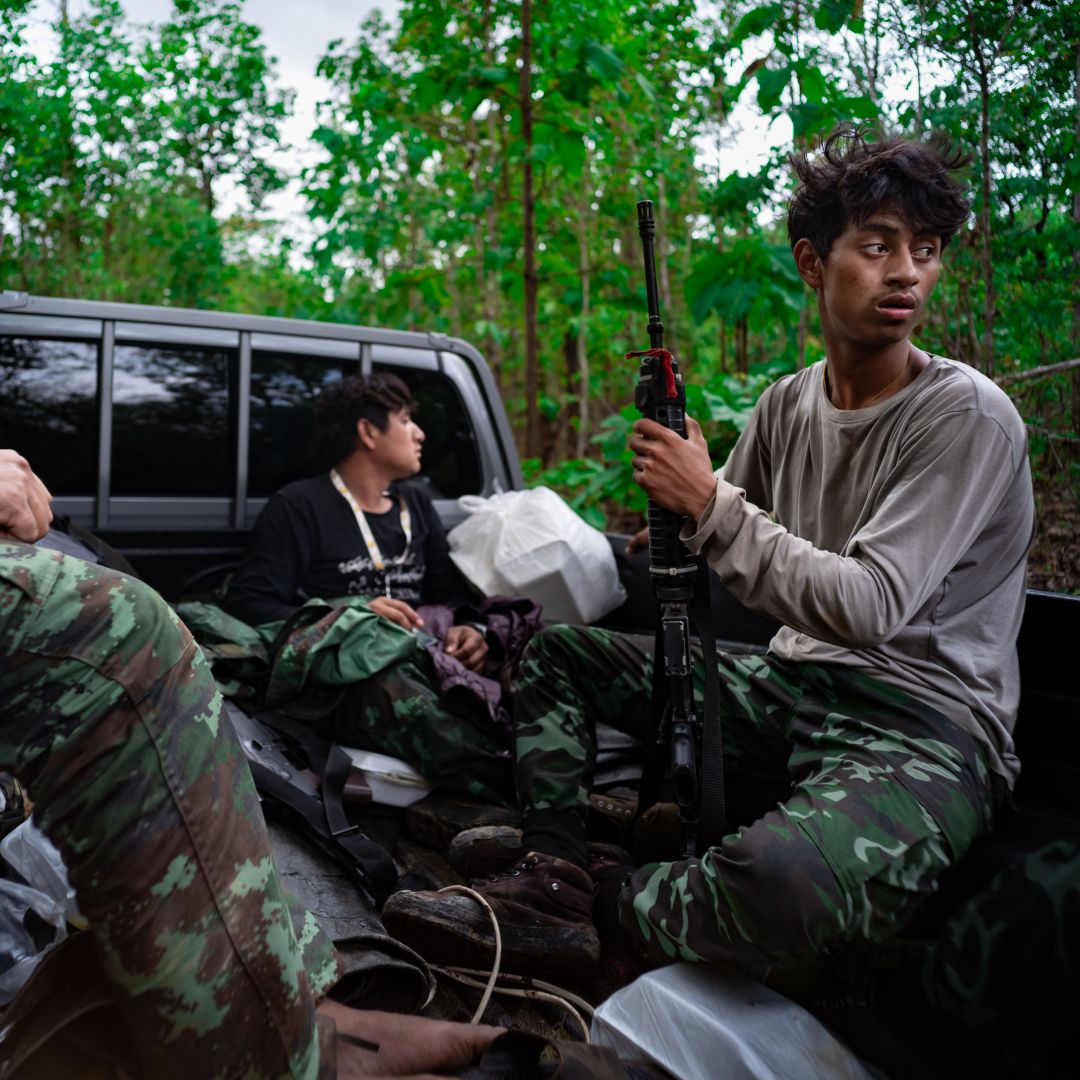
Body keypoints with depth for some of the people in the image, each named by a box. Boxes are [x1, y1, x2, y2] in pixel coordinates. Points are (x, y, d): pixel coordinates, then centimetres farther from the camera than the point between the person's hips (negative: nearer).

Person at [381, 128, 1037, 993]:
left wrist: (710, 503, -18)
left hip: (925, 730, -6)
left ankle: (610, 898, -8)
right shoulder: (787, 405, 9)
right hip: (791, 689, 7)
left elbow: (868, 607, -21)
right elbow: (717, 555, 15)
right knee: (556, 650, 9)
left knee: (781, 883, -40)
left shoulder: (968, 417, -12)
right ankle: (552, 881, -8)